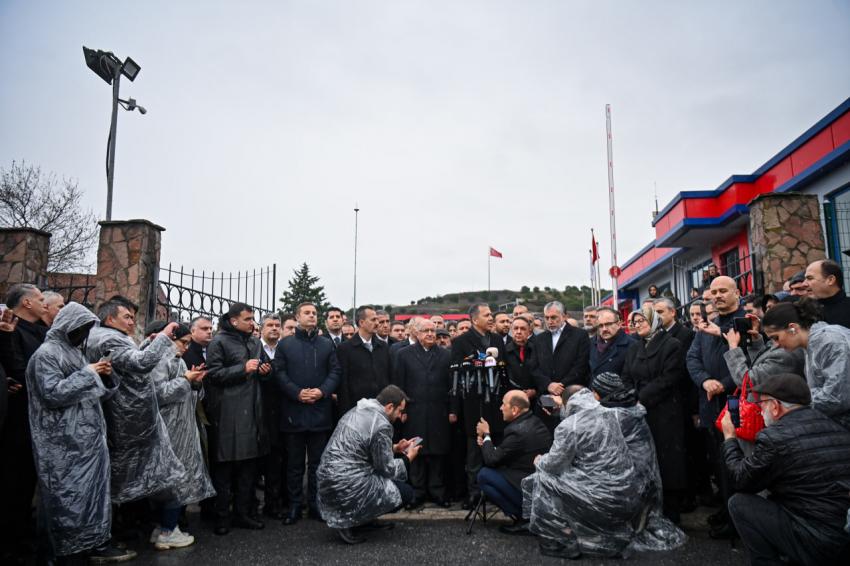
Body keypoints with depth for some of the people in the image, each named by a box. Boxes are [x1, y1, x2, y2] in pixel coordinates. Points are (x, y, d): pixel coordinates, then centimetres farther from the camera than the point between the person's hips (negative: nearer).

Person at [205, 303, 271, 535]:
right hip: (228, 413, -7)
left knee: (250, 463, 10)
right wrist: (243, 369, -18)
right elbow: (213, 374, -12)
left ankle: (244, 513, 21)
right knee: (224, 465, 0)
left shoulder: (256, 343, 16)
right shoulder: (219, 342, -4)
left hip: (252, 411, 7)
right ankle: (222, 516, 11)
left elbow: (264, 368, 27)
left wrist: (265, 371, 4)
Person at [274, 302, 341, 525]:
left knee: (317, 462, 8)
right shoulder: (285, 345, 6)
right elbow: (279, 373, -1)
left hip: (320, 410, 1)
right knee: (294, 462, 7)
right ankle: (295, 505, 17)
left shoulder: (327, 345, 10)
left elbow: (335, 372, 5)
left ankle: (315, 503, 19)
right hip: (293, 411, -1)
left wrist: (322, 391, -11)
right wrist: (297, 393, -14)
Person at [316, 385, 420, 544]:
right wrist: (408, 458, 7)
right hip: (347, 487, -9)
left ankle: (365, 520, 21)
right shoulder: (382, 425, -17)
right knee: (406, 493, 1)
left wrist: (394, 448, 18)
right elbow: (387, 469, -9)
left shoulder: (357, 411, 9)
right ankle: (348, 521, 1)